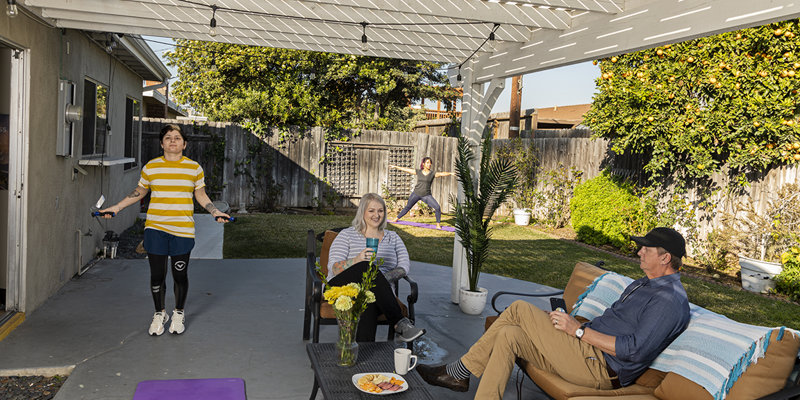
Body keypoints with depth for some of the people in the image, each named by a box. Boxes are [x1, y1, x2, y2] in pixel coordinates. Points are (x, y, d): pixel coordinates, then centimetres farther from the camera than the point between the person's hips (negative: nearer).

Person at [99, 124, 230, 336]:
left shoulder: (195, 168, 3)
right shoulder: (150, 167, 4)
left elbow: (201, 194, 10)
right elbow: (139, 191, 15)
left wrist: (215, 211, -3)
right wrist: (116, 207, 10)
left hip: (183, 231, -1)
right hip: (155, 229, 1)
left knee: (180, 275, 7)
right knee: (157, 274, 6)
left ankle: (179, 313, 28)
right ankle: (159, 314, 27)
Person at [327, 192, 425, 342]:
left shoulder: (393, 238, 21)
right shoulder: (347, 235, 11)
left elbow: (404, 266, 6)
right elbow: (334, 268, -2)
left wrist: (383, 278, -16)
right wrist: (357, 260, -24)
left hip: (378, 294, 2)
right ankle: (400, 323, -40)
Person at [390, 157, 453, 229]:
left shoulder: (433, 174, -5)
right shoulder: (418, 172, 0)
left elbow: (442, 174, -21)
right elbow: (406, 169, 5)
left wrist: (450, 173, -38)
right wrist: (395, 167, 10)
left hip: (426, 195, -1)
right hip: (416, 193, 1)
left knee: (437, 207, -16)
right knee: (407, 207, 13)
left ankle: (438, 224, 0)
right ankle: (397, 218, 34)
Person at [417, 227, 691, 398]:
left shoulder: (671, 301, -12)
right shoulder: (643, 284, 22)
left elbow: (634, 350, -22)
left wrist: (579, 330, -18)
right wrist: (569, 321, 9)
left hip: (599, 369, -10)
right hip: (589, 356, 10)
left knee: (519, 310, -15)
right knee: (509, 335, -6)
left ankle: (459, 371, -4)